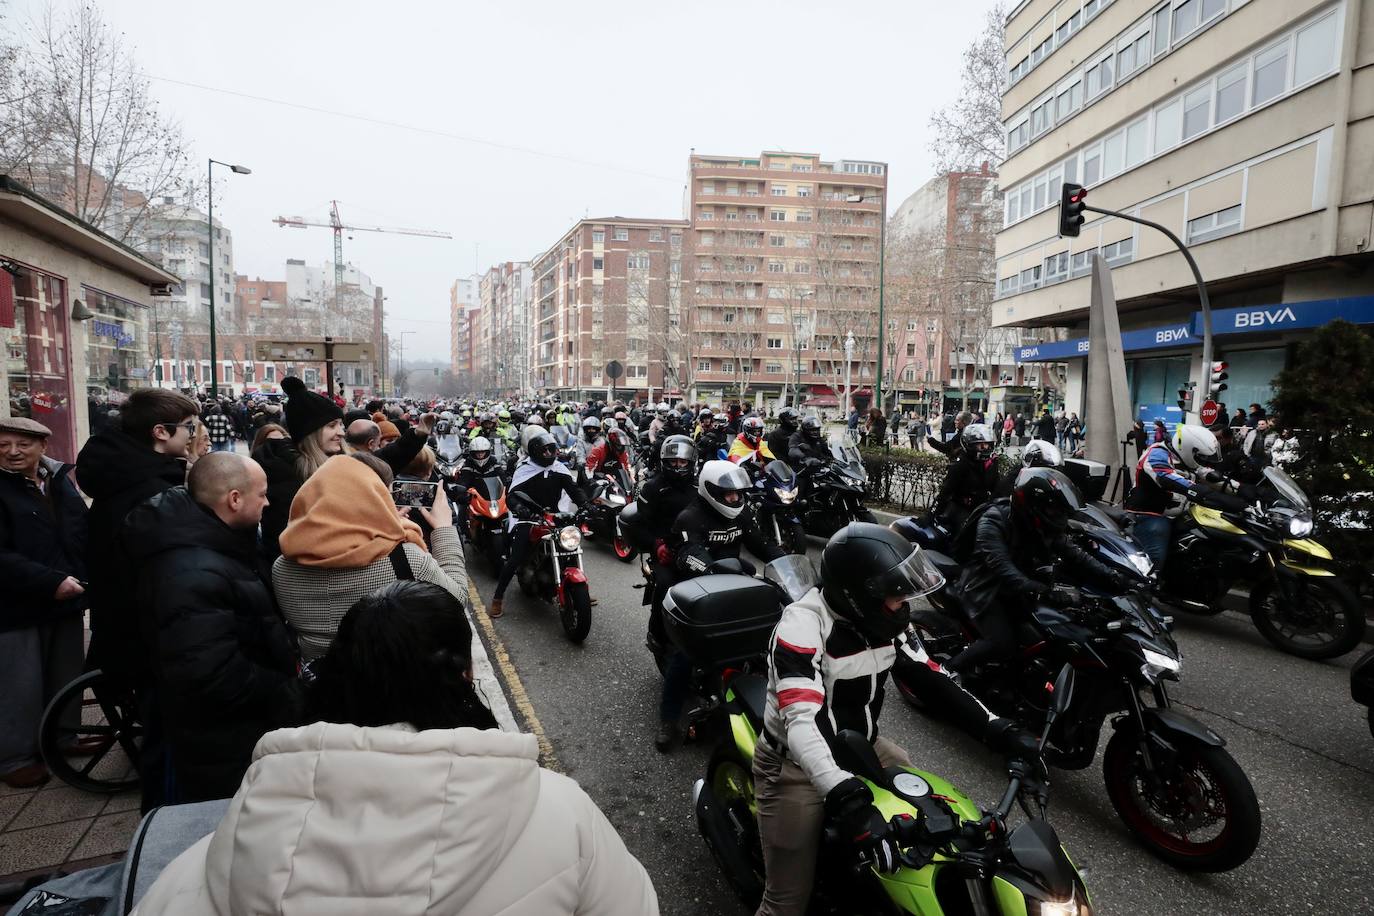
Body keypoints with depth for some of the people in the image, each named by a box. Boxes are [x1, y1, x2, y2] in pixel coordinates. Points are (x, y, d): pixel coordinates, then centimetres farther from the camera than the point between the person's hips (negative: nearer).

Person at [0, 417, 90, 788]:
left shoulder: (60, 480, 7)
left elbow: (83, 531, 13)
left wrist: (85, 577, 3)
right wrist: (50, 582, -23)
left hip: (65, 598, 6)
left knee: (66, 677, 16)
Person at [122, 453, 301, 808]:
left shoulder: (204, 541, 6)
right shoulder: (194, 574, -29)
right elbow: (210, 676, -35)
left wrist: (284, 653, 4)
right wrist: (284, 693, -21)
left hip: (232, 732, 10)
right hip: (222, 751, -10)